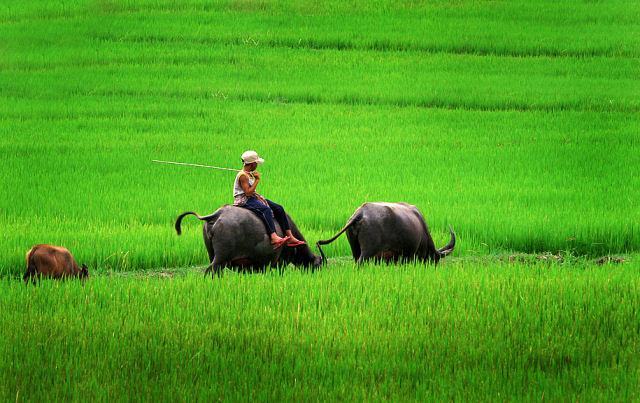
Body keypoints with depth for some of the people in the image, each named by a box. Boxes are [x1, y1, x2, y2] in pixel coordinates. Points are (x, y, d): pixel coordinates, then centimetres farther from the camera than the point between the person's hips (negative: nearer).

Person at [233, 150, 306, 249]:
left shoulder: (250, 174, 16)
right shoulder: (242, 175, -15)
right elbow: (248, 192, -23)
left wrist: (258, 196, 3)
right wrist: (257, 180, -17)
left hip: (252, 198, 10)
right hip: (244, 201, -10)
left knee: (279, 208, 0)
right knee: (266, 210, -36)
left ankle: (290, 237, -2)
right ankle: (273, 237, -52)